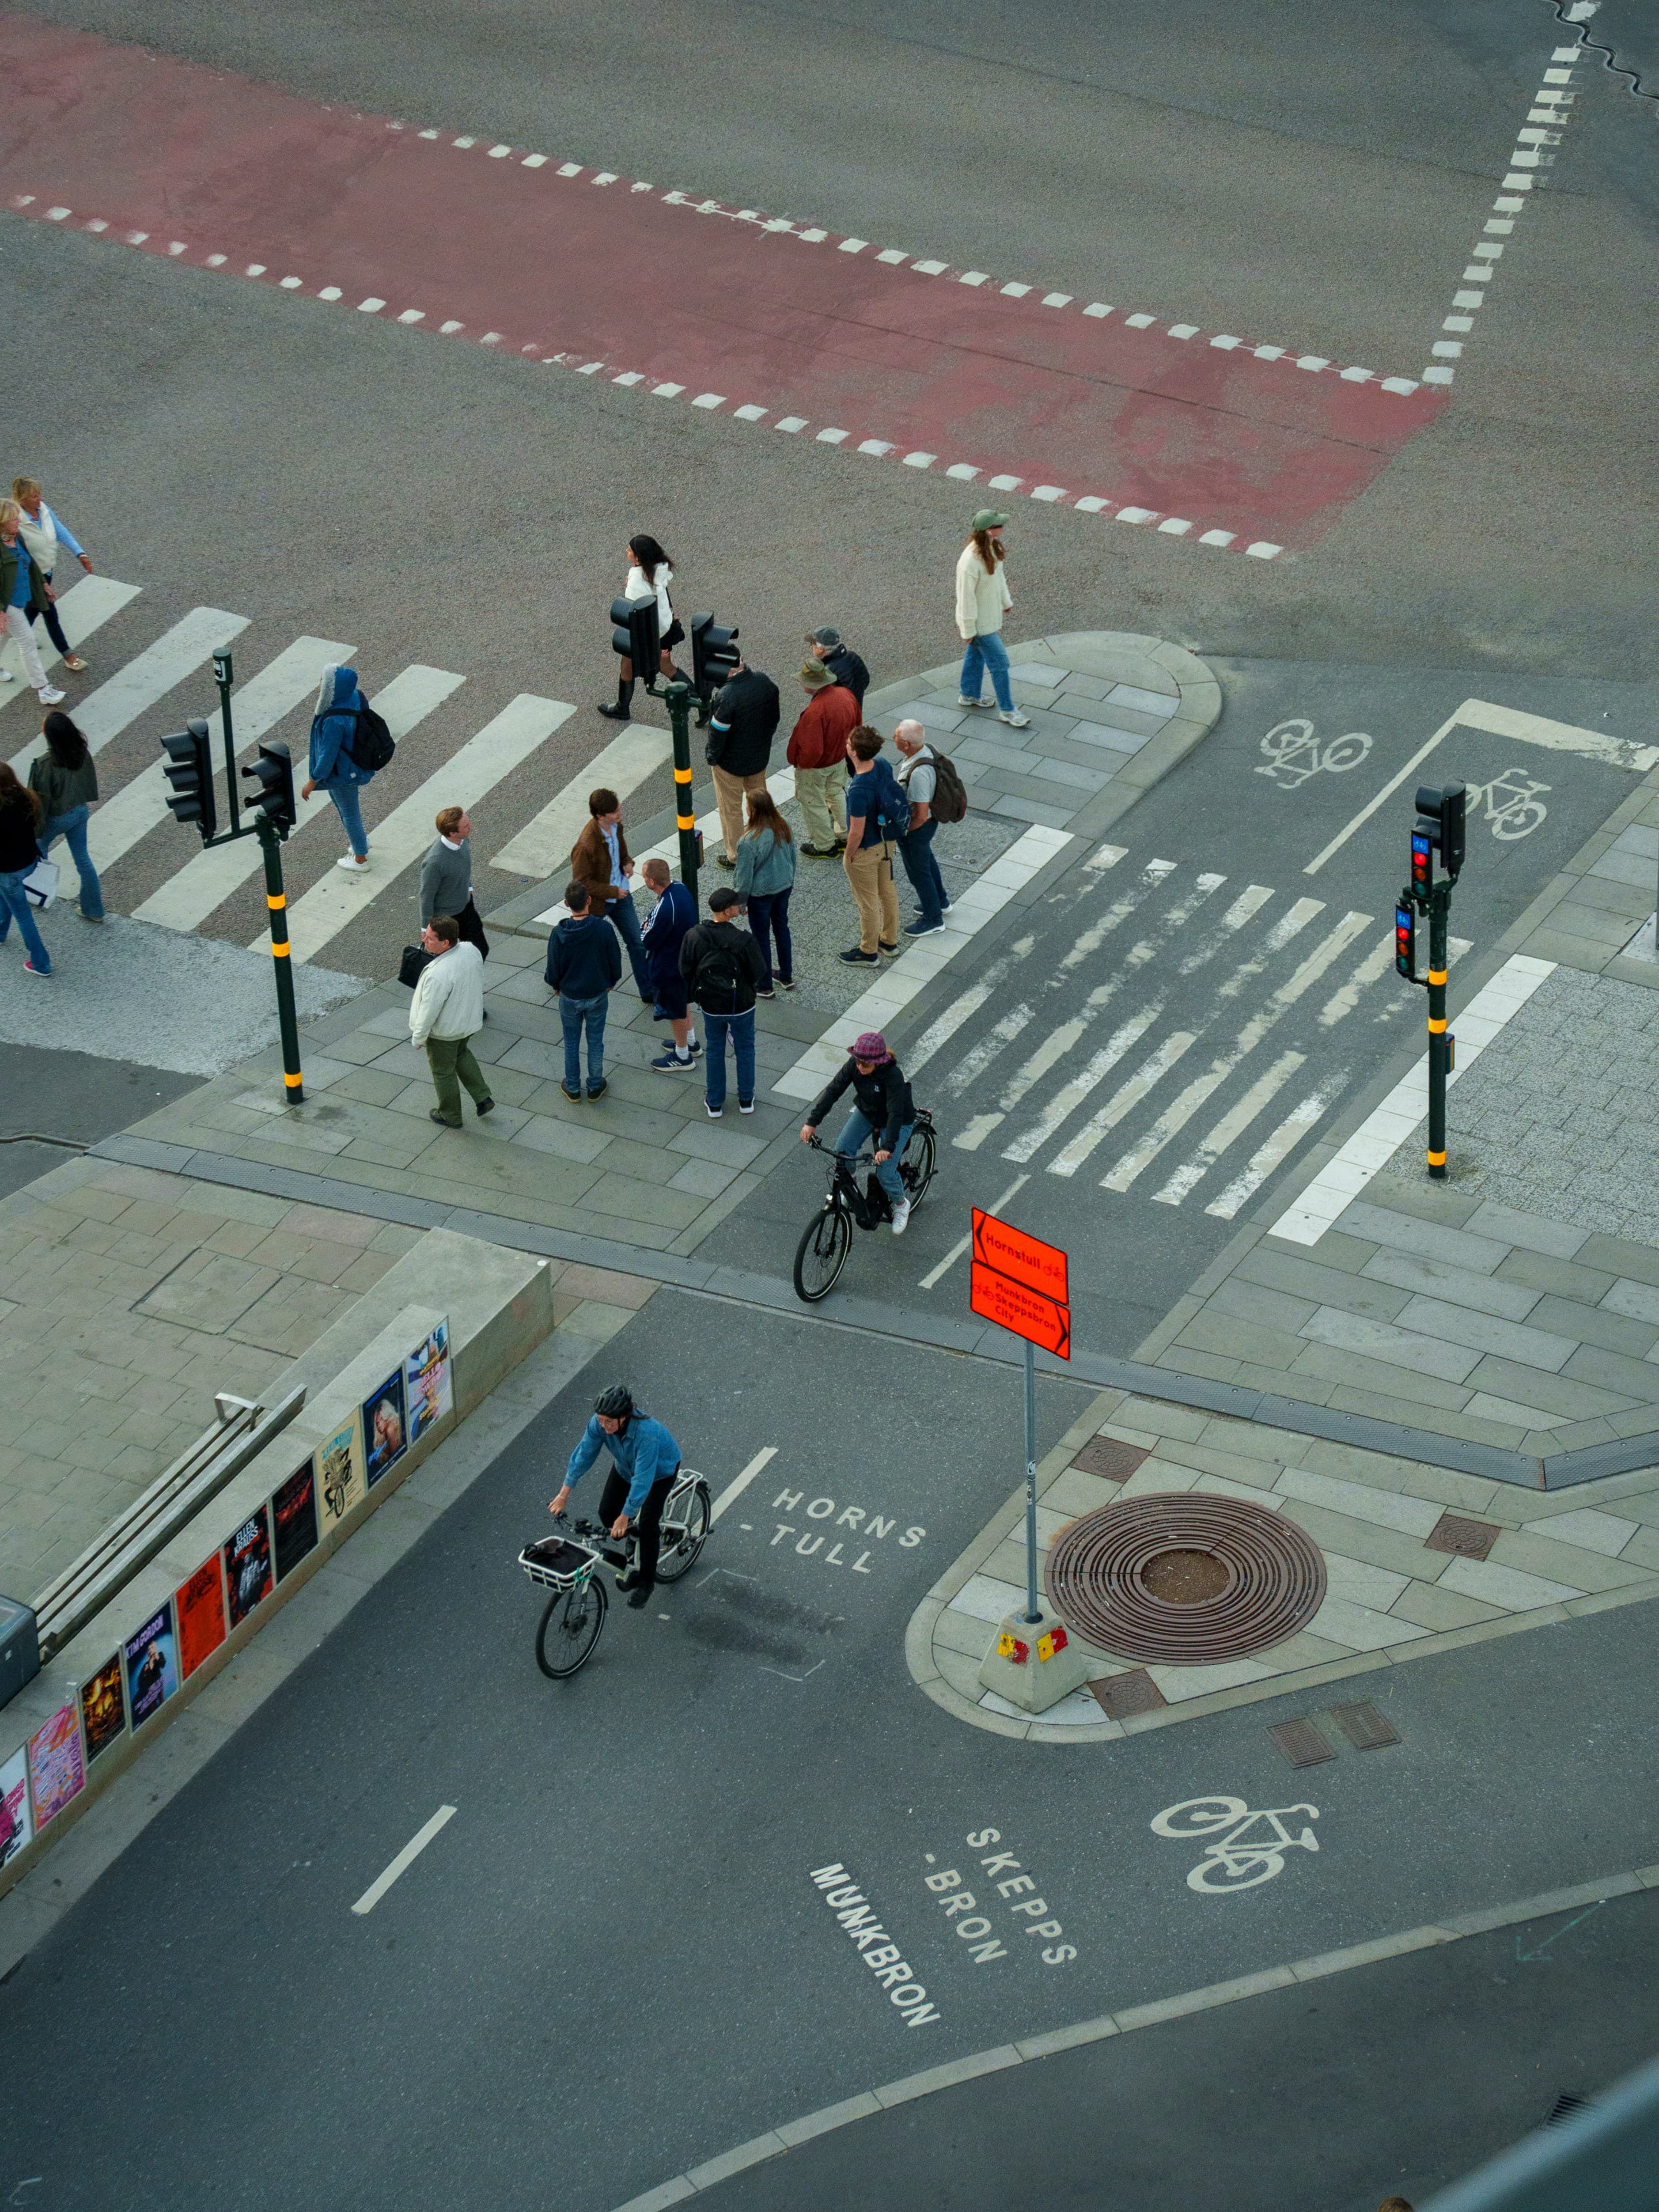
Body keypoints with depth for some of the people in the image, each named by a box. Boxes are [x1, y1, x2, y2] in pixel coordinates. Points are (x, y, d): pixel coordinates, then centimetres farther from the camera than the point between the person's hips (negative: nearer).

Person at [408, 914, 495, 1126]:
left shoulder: (437, 975, -39)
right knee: (461, 1054, 35)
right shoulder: (472, 951, -17)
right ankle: (483, 1099, 37)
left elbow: (429, 1011, -27)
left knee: (444, 1072, 18)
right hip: (470, 1022, 7)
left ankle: (450, 1116, 39)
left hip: (444, 1032, -7)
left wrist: (419, 1037, -10)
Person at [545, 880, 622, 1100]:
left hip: (569, 997, 0)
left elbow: (553, 968, -10)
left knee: (571, 1044, 18)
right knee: (595, 1041, 18)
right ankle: (595, 1087, 30)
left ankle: (572, 1088, 30)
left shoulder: (559, 933, -21)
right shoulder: (603, 929, -21)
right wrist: (611, 982, 13)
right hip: (597, 995, 0)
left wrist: (556, 986, 12)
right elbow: (615, 960, -8)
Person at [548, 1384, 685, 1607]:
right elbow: (584, 1454, -19)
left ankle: (646, 1581, 6)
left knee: (647, 1523, -15)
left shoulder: (647, 1433, -45)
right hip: (626, 1467, 5)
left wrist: (625, 1517, -39)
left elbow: (643, 1479, -42)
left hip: (661, 1470, -5)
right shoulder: (599, 1423, -29)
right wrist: (564, 1494, -20)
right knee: (607, 1513, -4)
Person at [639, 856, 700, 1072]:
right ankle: (690, 1042, 50)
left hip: (669, 967, -9)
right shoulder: (680, 888, -11)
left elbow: (649, 942, -26)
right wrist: (651, 923, -6)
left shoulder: (664, 910, -38)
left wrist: (646, 926, -6)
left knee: (675, 1010, 13)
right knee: (683, 1001, 30)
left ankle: (682, 1056, 32)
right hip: (686, 956, 9)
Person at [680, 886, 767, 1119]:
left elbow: (685, 970, -5)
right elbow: (758, 972, -17)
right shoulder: (744, 940, -27)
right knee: (745, 1049, 20)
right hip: (741, 1004, -2)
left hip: (710, 1005, 2)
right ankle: (746, 1099, 34)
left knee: (714, 1050, 21)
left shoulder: (694, 937, -16)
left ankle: (714, 1103, 30)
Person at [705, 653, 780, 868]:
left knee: (731, 809, 13)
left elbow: (718, 732, -24)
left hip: (731, 762, -6)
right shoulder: (765, 682, -13)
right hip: (760, 756, 6)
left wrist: (712, 757, -7)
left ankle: (735, 856, 27)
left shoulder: (727, 695, -34)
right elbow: (774, 718, 2)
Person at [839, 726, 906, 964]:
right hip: (887, 841, 8)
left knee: (868, 902, 12)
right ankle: (889, 940, 44)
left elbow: (857, 833, -28)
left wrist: (848, 856, -10)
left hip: (866, 850, -8)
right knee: (887, 891, 25)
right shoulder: (883, 766, -13)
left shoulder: (859, 790, -38)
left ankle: (868, 952, 31)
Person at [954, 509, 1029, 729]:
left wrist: (1006, 601, 22)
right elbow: (966, 597, -27)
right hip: (981, 622, -9)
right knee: (999, 662, 2)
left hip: (990, 611, 9)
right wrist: (968, 630, -18)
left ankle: (970, 695, 46)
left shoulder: (991, 547, -9)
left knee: (976, 654, 26)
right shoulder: (971, 562, -36)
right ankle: (1007, 710, 15)